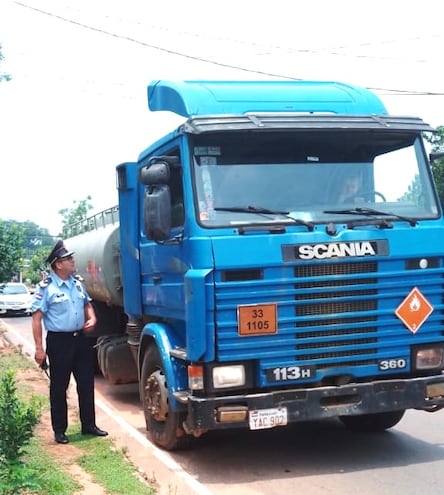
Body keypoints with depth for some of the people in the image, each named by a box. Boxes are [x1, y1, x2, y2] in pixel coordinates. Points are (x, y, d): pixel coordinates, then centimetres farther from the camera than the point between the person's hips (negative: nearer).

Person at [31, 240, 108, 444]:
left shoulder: (77, 282, 7)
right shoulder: (46, 288, -13)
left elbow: (87, 304, 21)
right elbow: (37, 318, -13)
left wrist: (92, 319, 0)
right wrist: (39, 348, -16)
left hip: (80, 338, 6)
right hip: (59, 341, -6)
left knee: (86, 383, 11)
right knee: (59, 387, 5)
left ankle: (88, 424, 24)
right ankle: (59, 430, 16)